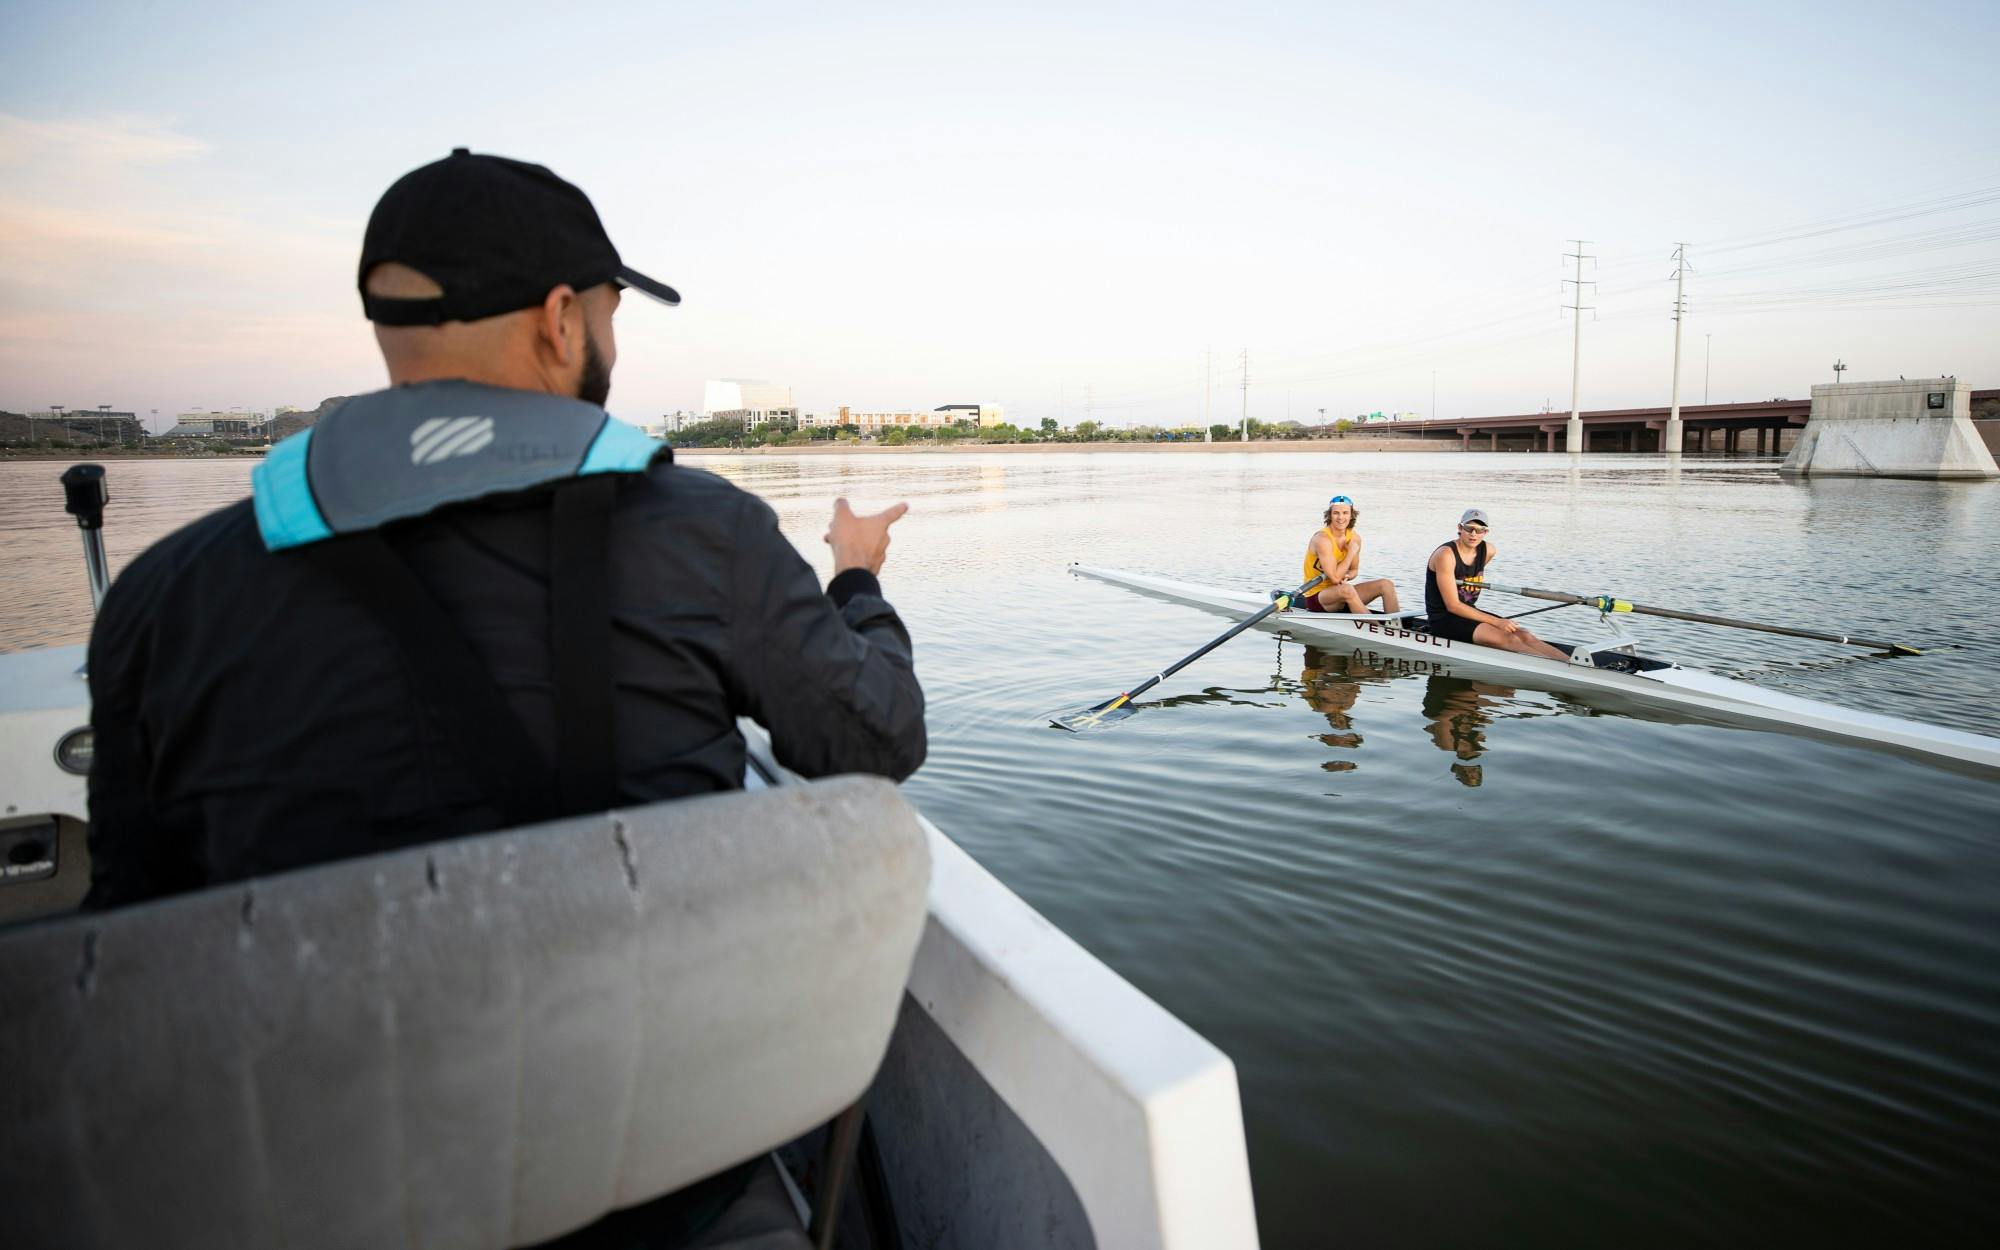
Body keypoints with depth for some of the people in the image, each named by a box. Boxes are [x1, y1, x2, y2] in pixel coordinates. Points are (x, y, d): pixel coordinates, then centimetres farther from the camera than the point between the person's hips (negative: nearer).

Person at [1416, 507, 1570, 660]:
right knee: (1508, 638, -24)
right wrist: (1496, 621, -20)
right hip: (1443, 620, -7)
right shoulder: (1446, 554, -17)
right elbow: (1453, 606, -20)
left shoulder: (1488, 551, 4)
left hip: (1468, 612, 8)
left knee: (1523, 635, -13)